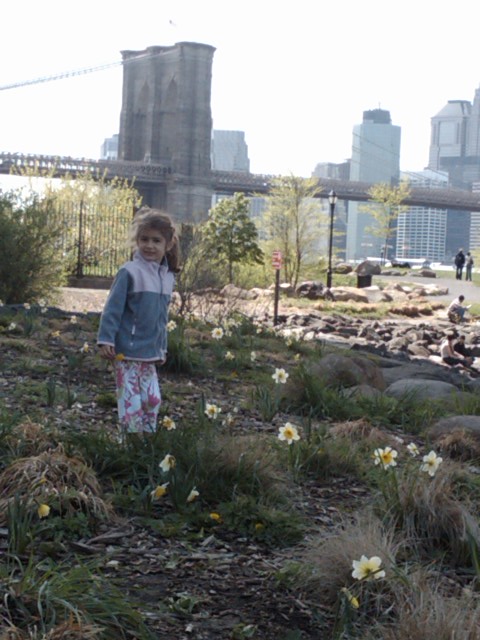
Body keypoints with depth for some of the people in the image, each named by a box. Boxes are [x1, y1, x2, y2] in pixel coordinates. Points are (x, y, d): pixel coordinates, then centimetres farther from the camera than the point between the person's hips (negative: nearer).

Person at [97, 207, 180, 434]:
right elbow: (112, 309, -12)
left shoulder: (167, 277, 8)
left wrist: (162, 347, 21)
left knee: (153, 400, 10)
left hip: (150, 354, 6)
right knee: (131, 403, -5)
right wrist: (106, 339, -17)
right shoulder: (129, 272, -13)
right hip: (126, 352, -6)